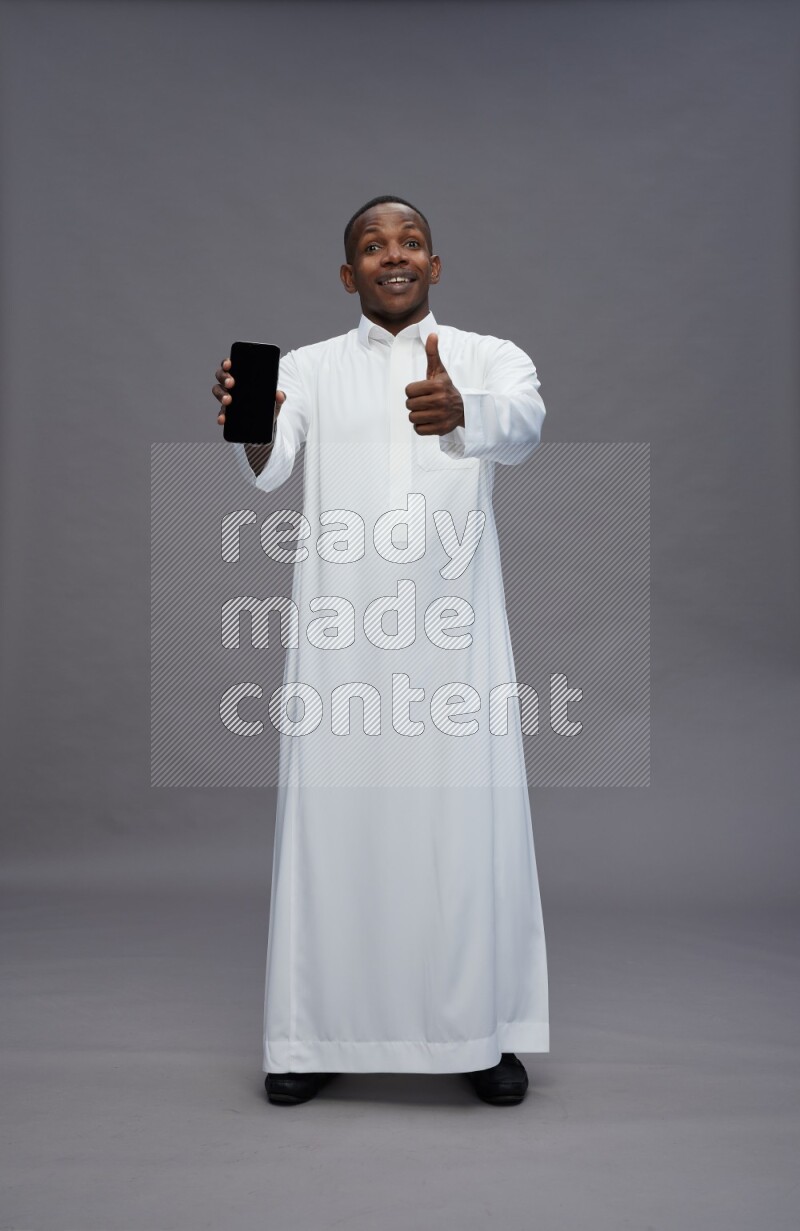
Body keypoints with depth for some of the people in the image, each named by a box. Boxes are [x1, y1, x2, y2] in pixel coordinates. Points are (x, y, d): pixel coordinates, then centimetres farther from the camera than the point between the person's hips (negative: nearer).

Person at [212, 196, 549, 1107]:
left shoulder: (489, 357, 8)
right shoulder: (309, 367, 11)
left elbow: (521, 425, -16)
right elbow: (267, 469, -7)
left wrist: (460, 411, -39)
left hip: (455, 631, 0)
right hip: (340, 634, 1)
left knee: (469, 825, 1)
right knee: (333, 822, 3)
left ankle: (481, 1032, 17)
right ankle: (320, 1033, 18)